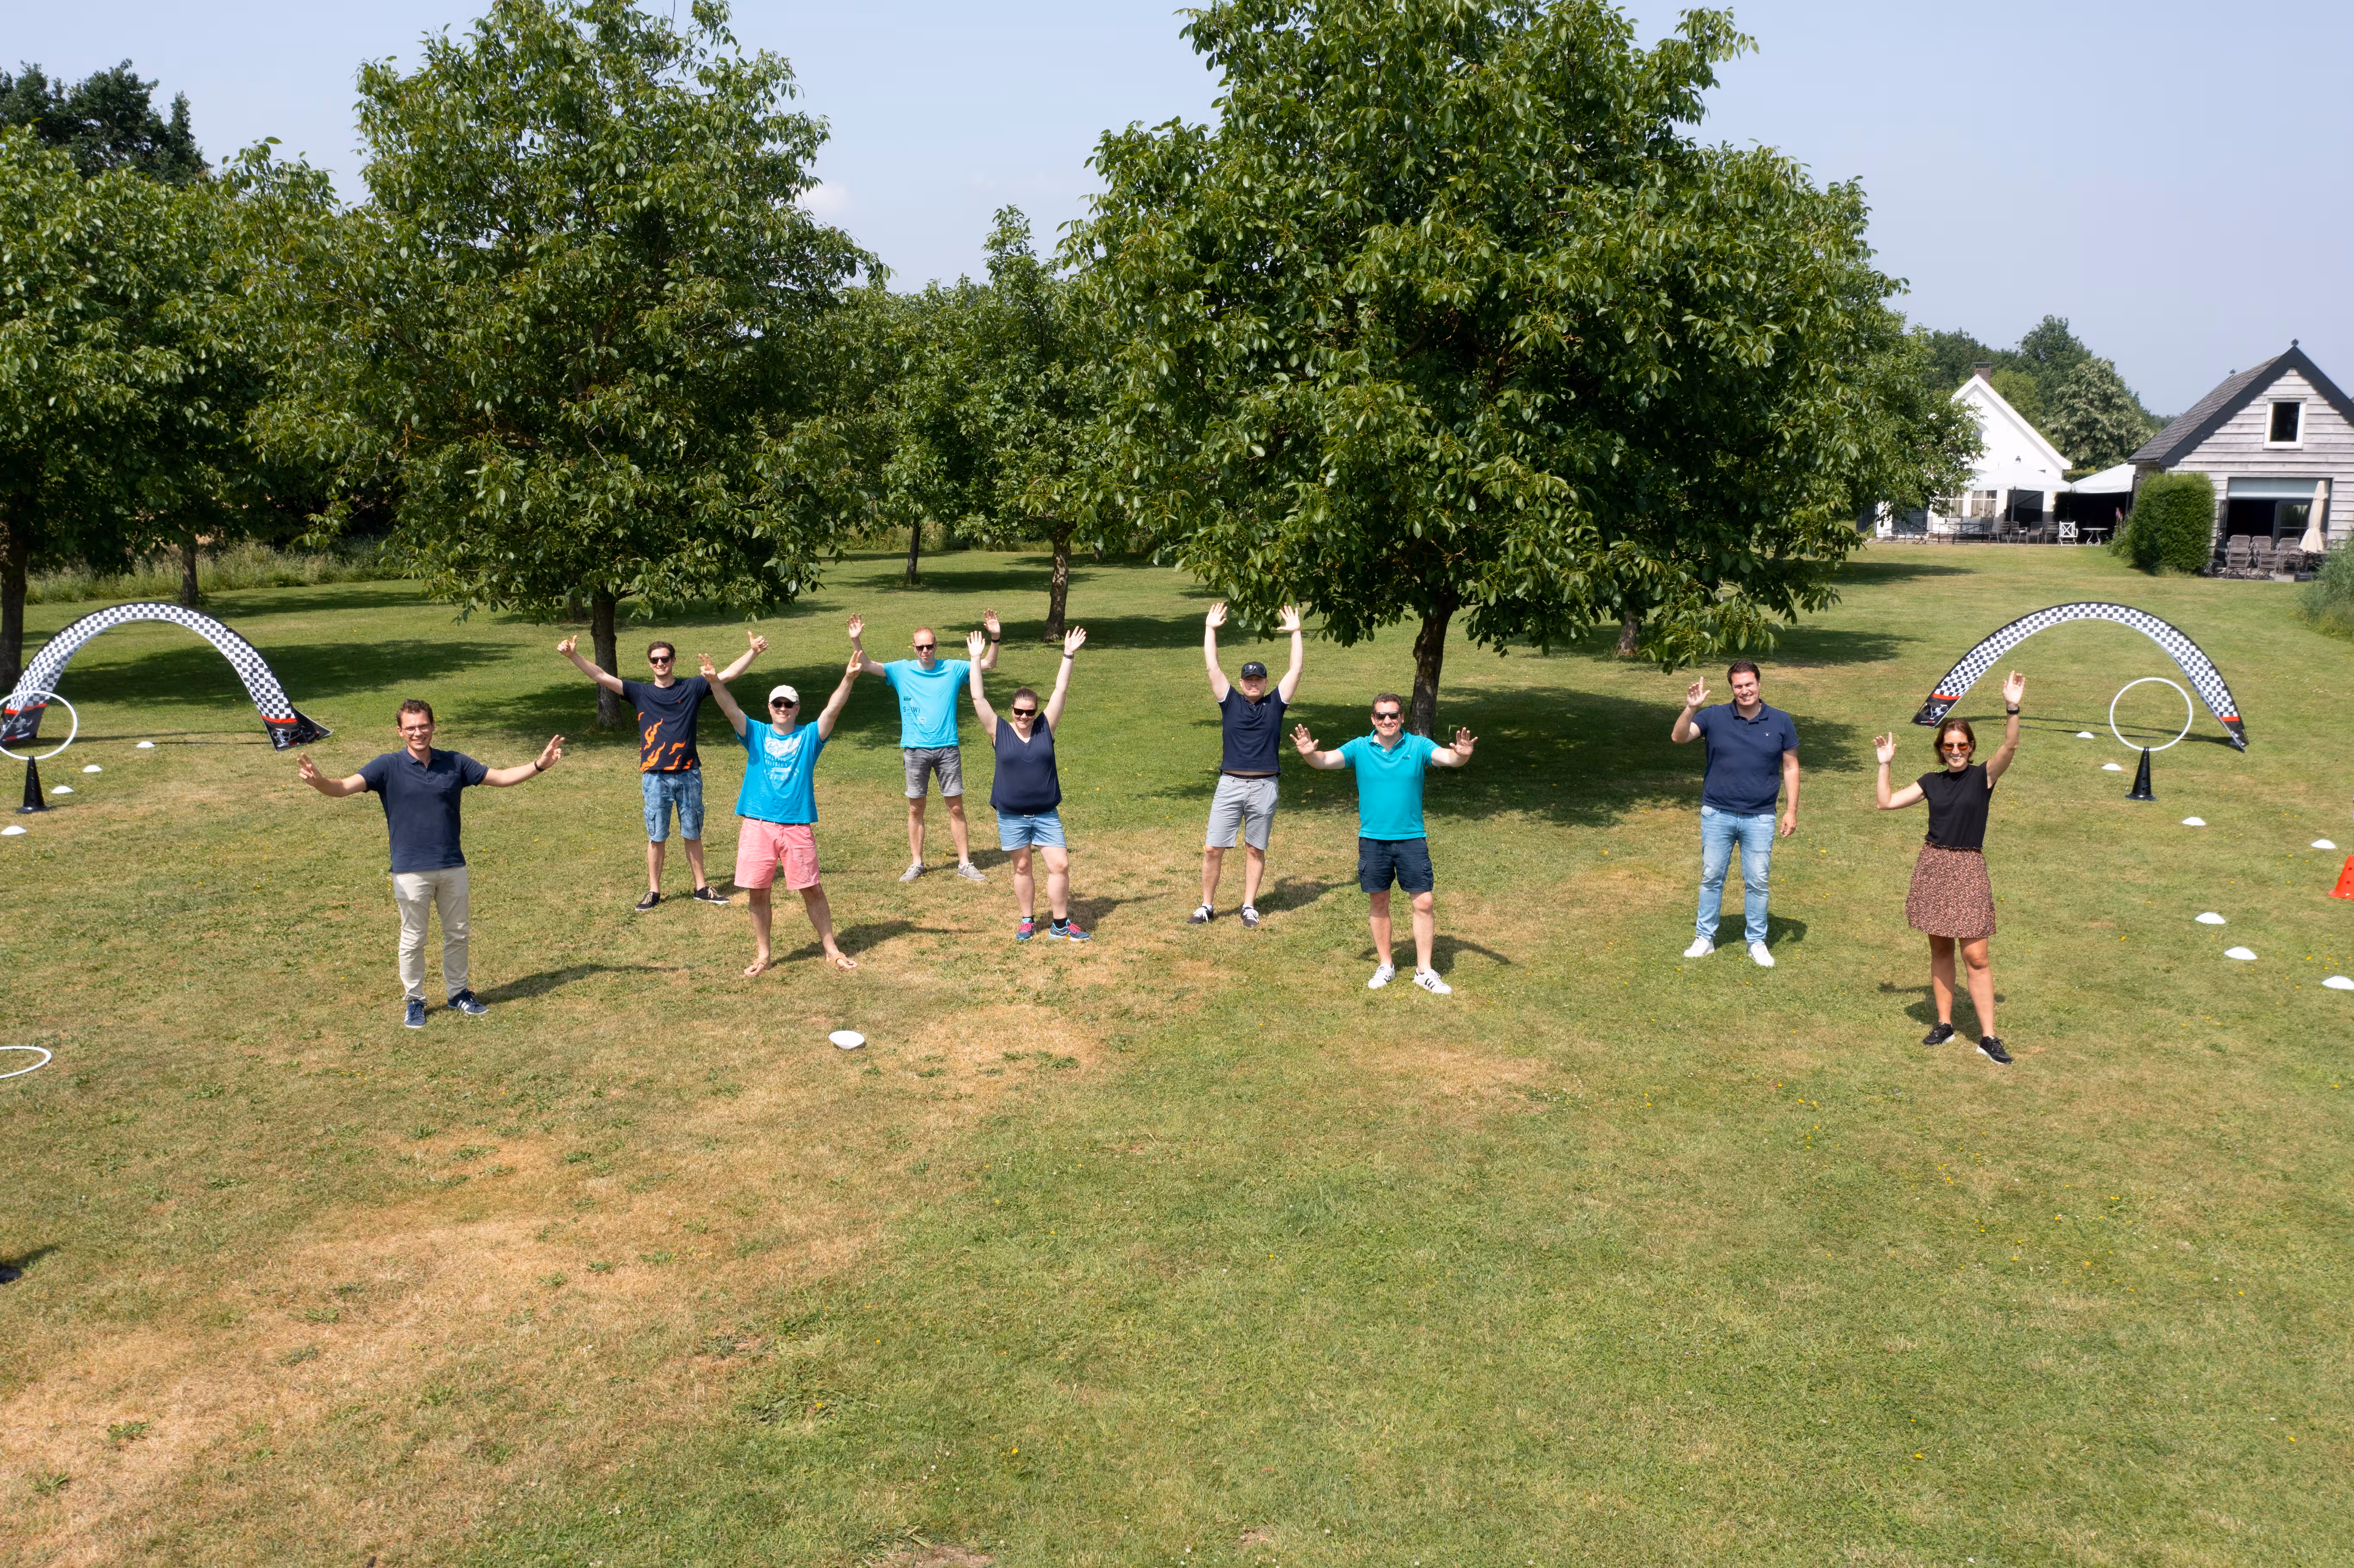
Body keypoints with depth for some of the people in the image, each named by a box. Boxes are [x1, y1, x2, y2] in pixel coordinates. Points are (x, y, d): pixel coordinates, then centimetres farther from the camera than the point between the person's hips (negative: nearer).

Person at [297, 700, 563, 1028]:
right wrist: (319, 782, -38)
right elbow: (344, 787, -16)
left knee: (458, 934, 14)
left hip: (453, 867, 3)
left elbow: (501, 777, 9)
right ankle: (415, 1001, 22)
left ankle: (458, 993, 31)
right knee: (413, 940, 7)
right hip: (411, 871, -3)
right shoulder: (389, 767, -6)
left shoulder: (455, 763, 4)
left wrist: (539, 765, -3)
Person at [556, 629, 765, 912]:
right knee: (657, 837, 6)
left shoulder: (692, 688, 3)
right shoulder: (640, 693, 4)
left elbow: (729, 674, -2)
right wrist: (574, 656, -13)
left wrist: (753, 652, -14)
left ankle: (702, 888, 19)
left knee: (693, 835, 10)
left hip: (688, 775, 0)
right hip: (655, 777, 0)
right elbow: (602, 677, -1)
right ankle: (654, 891, 17)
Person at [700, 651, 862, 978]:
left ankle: (831, 950, 17)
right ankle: (762, 955, 20)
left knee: (812, 889, 5)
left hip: (798, 826, -1)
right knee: (758, 892, 5)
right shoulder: (756, 734, 8)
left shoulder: (810, 736, 6)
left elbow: (833, 710, -9)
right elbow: (730, 709, -8)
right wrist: (715, 681, -27)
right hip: (757, 825, 1)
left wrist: (848, 679, -27)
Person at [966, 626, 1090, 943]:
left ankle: (1061, 923, 9)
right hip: (1011, 816, -1)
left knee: (1060, 866, -3)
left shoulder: (1046, 728, 0)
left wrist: (1069, 656, -6)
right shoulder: (999, 732, -3)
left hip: (1047, 815, 1)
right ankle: (1027, 921, 24)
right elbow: (978, 698, -7)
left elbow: (1061, 691, -2)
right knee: (1021, 868, 10)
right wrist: (976, 660, -9)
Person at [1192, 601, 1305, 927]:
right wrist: (1210, 629, 0)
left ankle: (1249, 906, 19)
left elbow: (1296, 669, 2)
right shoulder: (1230, 702, 6)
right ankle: (1207, 905, 11)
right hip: (1230, 785, 0)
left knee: (1256, 850, 9)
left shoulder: (1275, 704, 6)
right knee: (1213, 849, -1)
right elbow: (1212, 667, 2)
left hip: (1264, 787, 0)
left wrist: (1295, 632, 1)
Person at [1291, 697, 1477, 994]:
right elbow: (1326, 760, -9)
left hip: (1411, 839, -1)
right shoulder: (1360, 748, 0)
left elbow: (1448, 758, -17)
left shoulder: (1418, 746, -3)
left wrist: (1462, 755, -40)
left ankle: (1424, 971, 9)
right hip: (1373, 839, 1)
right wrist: (1309, 754, -32)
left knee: (1424, 903, -3)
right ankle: (1386, 966, 26)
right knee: (1379, 903, 11)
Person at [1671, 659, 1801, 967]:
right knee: (1711, 878, 8)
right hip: (1717, 815, 0)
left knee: (1757, 882, 7)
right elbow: (1679, 737, -15)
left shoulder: (1780, 722, 1)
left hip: (1760, 818, 0)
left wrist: (1792, 810, 2)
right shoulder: (1714, 717, -3)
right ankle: (1705, 938, 19)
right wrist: (1691, 708, -32)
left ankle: (1757, 942, 20)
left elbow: (1790, 766, 6)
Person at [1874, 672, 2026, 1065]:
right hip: (1933, 866, 4)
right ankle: (1944, 1024, 21)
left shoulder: (1984, 776, -3)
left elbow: (2010, 747, -21)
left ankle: (1988, 1037, -1)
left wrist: (2011, 709, -33)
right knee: (1940, 948, 11)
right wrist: (1885, 764, 6)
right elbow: (1887, 802, 10)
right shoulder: (1931, 782, 7)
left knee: (1976, 955, -7)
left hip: (1968, 869, -4)